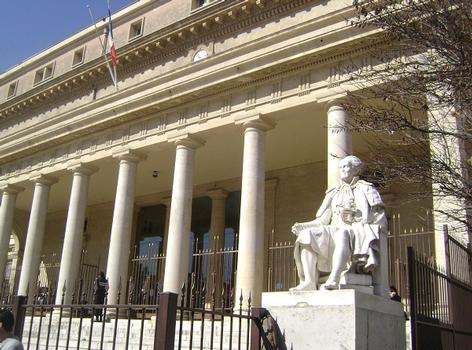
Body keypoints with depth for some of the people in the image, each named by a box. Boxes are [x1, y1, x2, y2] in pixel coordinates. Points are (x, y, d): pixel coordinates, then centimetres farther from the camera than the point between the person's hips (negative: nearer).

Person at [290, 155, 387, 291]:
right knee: (307, 234, -23)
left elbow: (380, 219, 4)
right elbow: (322, 220, 20)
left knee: (342, 234, -39)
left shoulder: (366, 189, 15)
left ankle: (334, 279, -53)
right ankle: (309, 281, -33)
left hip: (358, 235, -4)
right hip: (333, 232, 5)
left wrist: (356, 217, -15)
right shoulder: (333, 193, 27)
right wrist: (302, 226, 3)